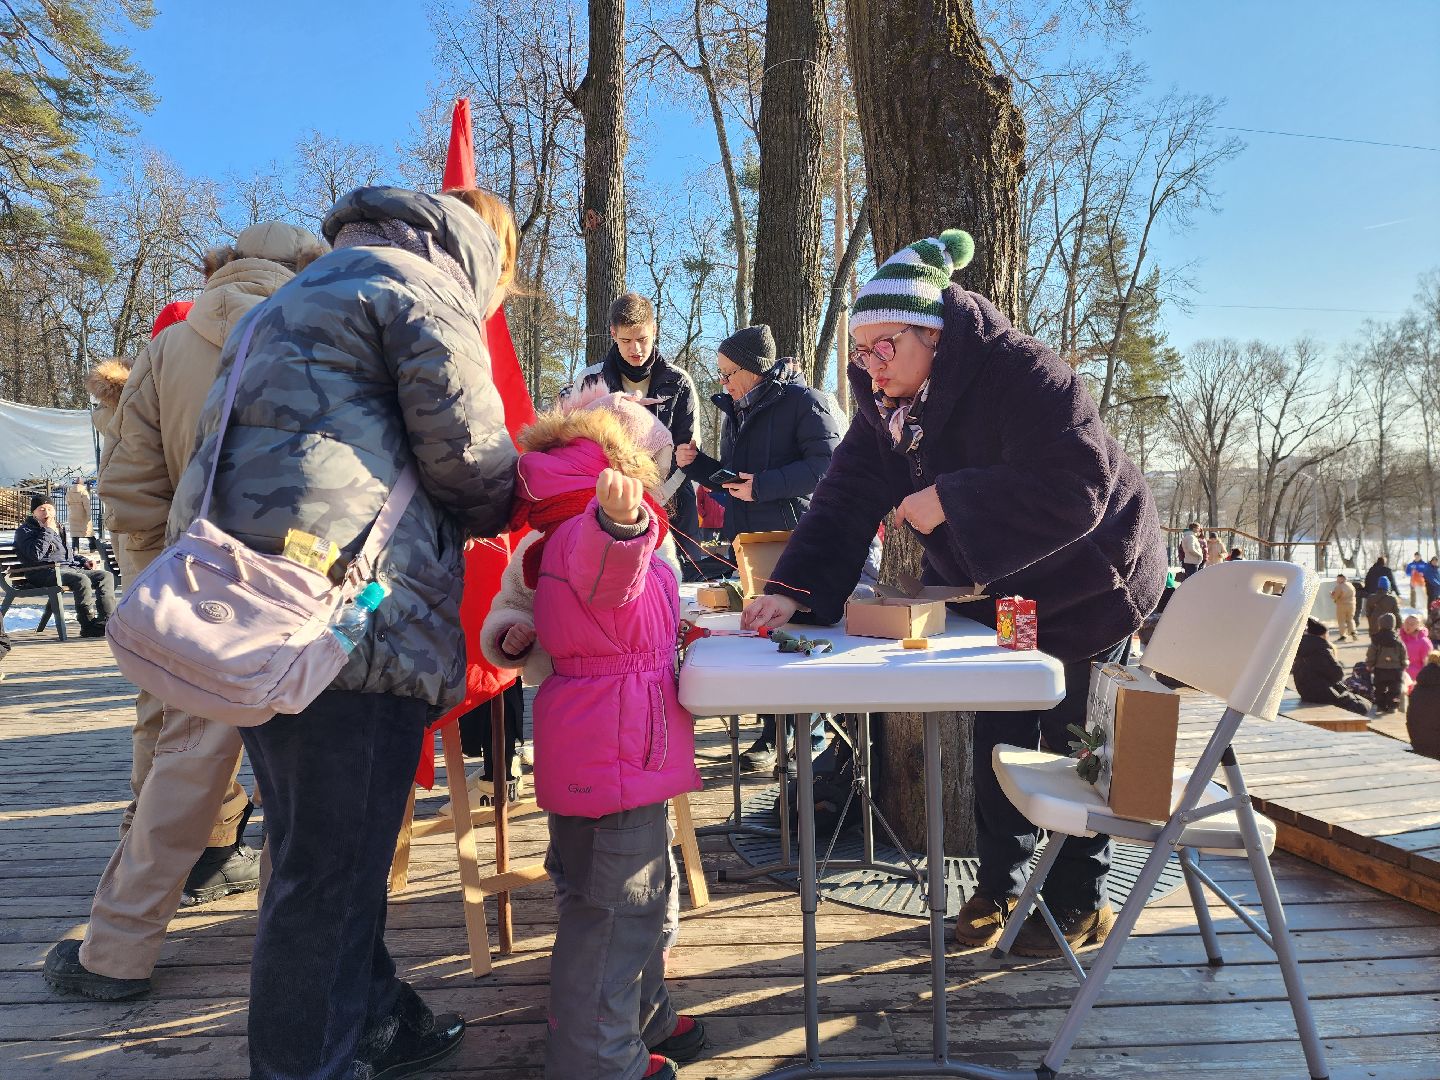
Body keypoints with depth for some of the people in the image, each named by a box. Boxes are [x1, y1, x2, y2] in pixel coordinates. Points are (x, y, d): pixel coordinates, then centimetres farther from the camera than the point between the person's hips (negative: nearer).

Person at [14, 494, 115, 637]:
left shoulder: (58, 529, 28)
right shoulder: (25, 530, 4)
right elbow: (36, 554, -16)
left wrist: (84, 560, 18)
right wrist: (48, 531, -10)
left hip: (69, 568, 8)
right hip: (45, 571, -8)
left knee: (106, 576, -12)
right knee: (82, 579, -35)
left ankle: (108, 620, -24)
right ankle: (88, 625, -30)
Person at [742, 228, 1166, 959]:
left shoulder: (1020, 376, -29)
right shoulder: (887, 400, -7)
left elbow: (1074, 492, -37)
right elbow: (847, 498, -12)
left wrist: (950, 501, -36)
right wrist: (794, 588, -25)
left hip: (1084, 588, -6)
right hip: (995, 594, 6)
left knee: (1074, 746, 5)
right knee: (995, 740, 11)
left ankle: (1079, 903, 25)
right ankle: (998, 885, 29)